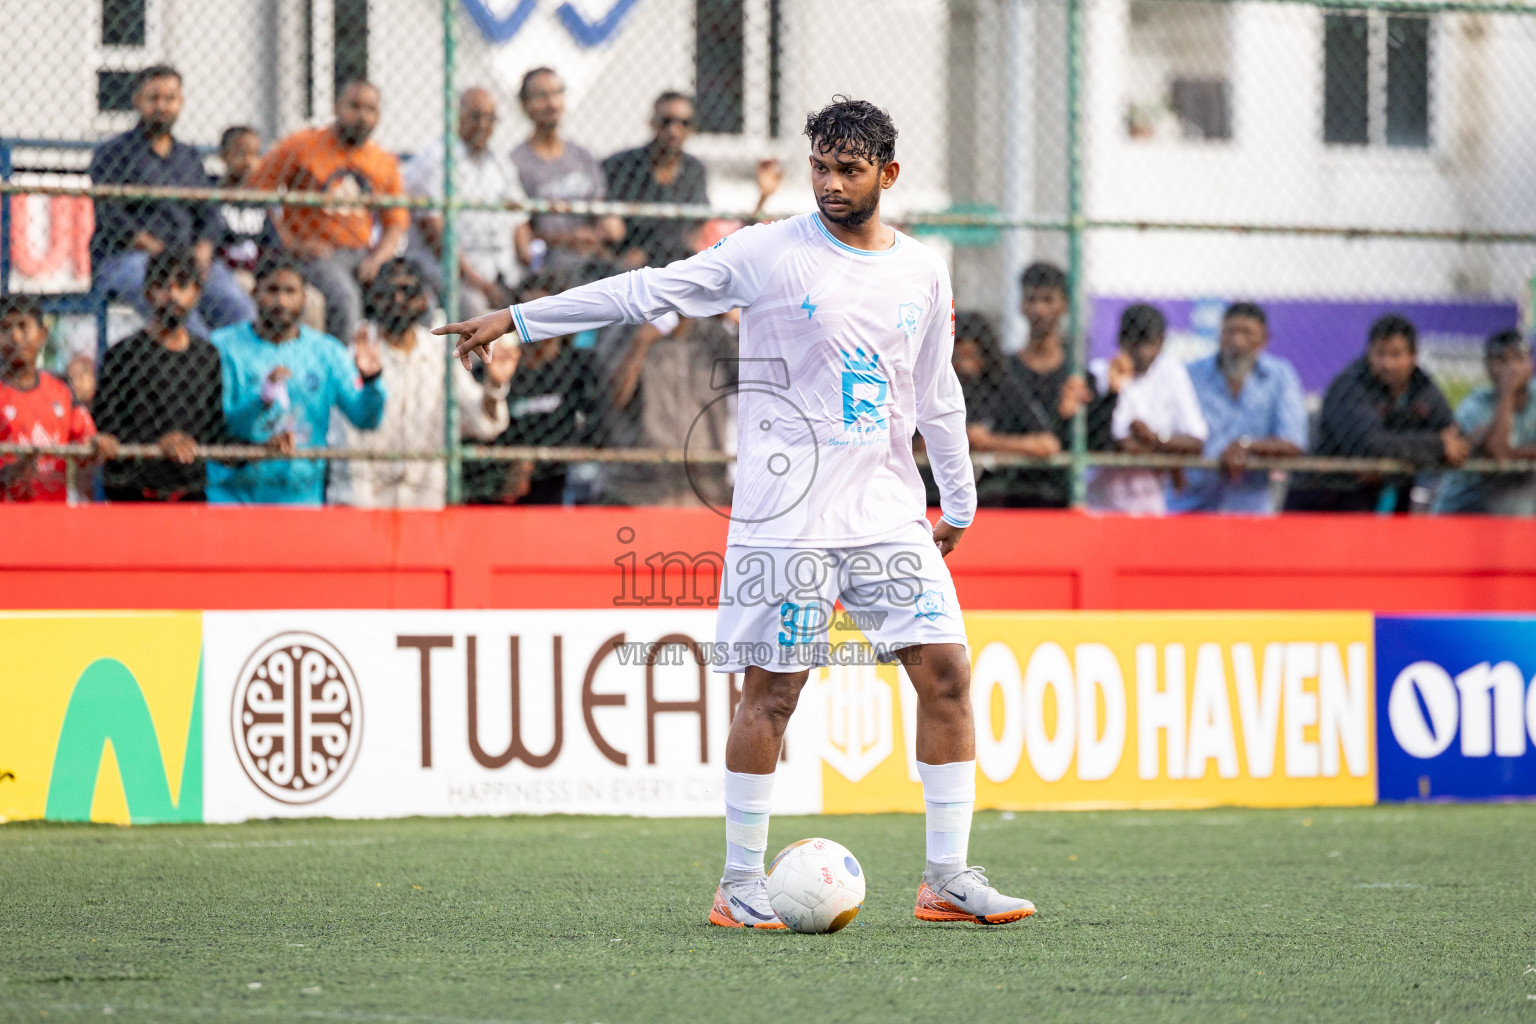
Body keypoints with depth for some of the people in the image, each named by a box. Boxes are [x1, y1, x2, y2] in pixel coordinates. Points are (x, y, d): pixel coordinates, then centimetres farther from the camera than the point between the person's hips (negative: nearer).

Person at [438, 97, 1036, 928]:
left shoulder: (923, 273, 10)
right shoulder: (768, 254, -3)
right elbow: (648, 292, -2)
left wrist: (959, 504, 24)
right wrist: (517, 319, -3)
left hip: (890, 512, 4)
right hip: (784, 516, -4)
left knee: (946, 670, -4)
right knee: (770, 691, -4)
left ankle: (947, 877, 1)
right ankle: (740, 885, 7)